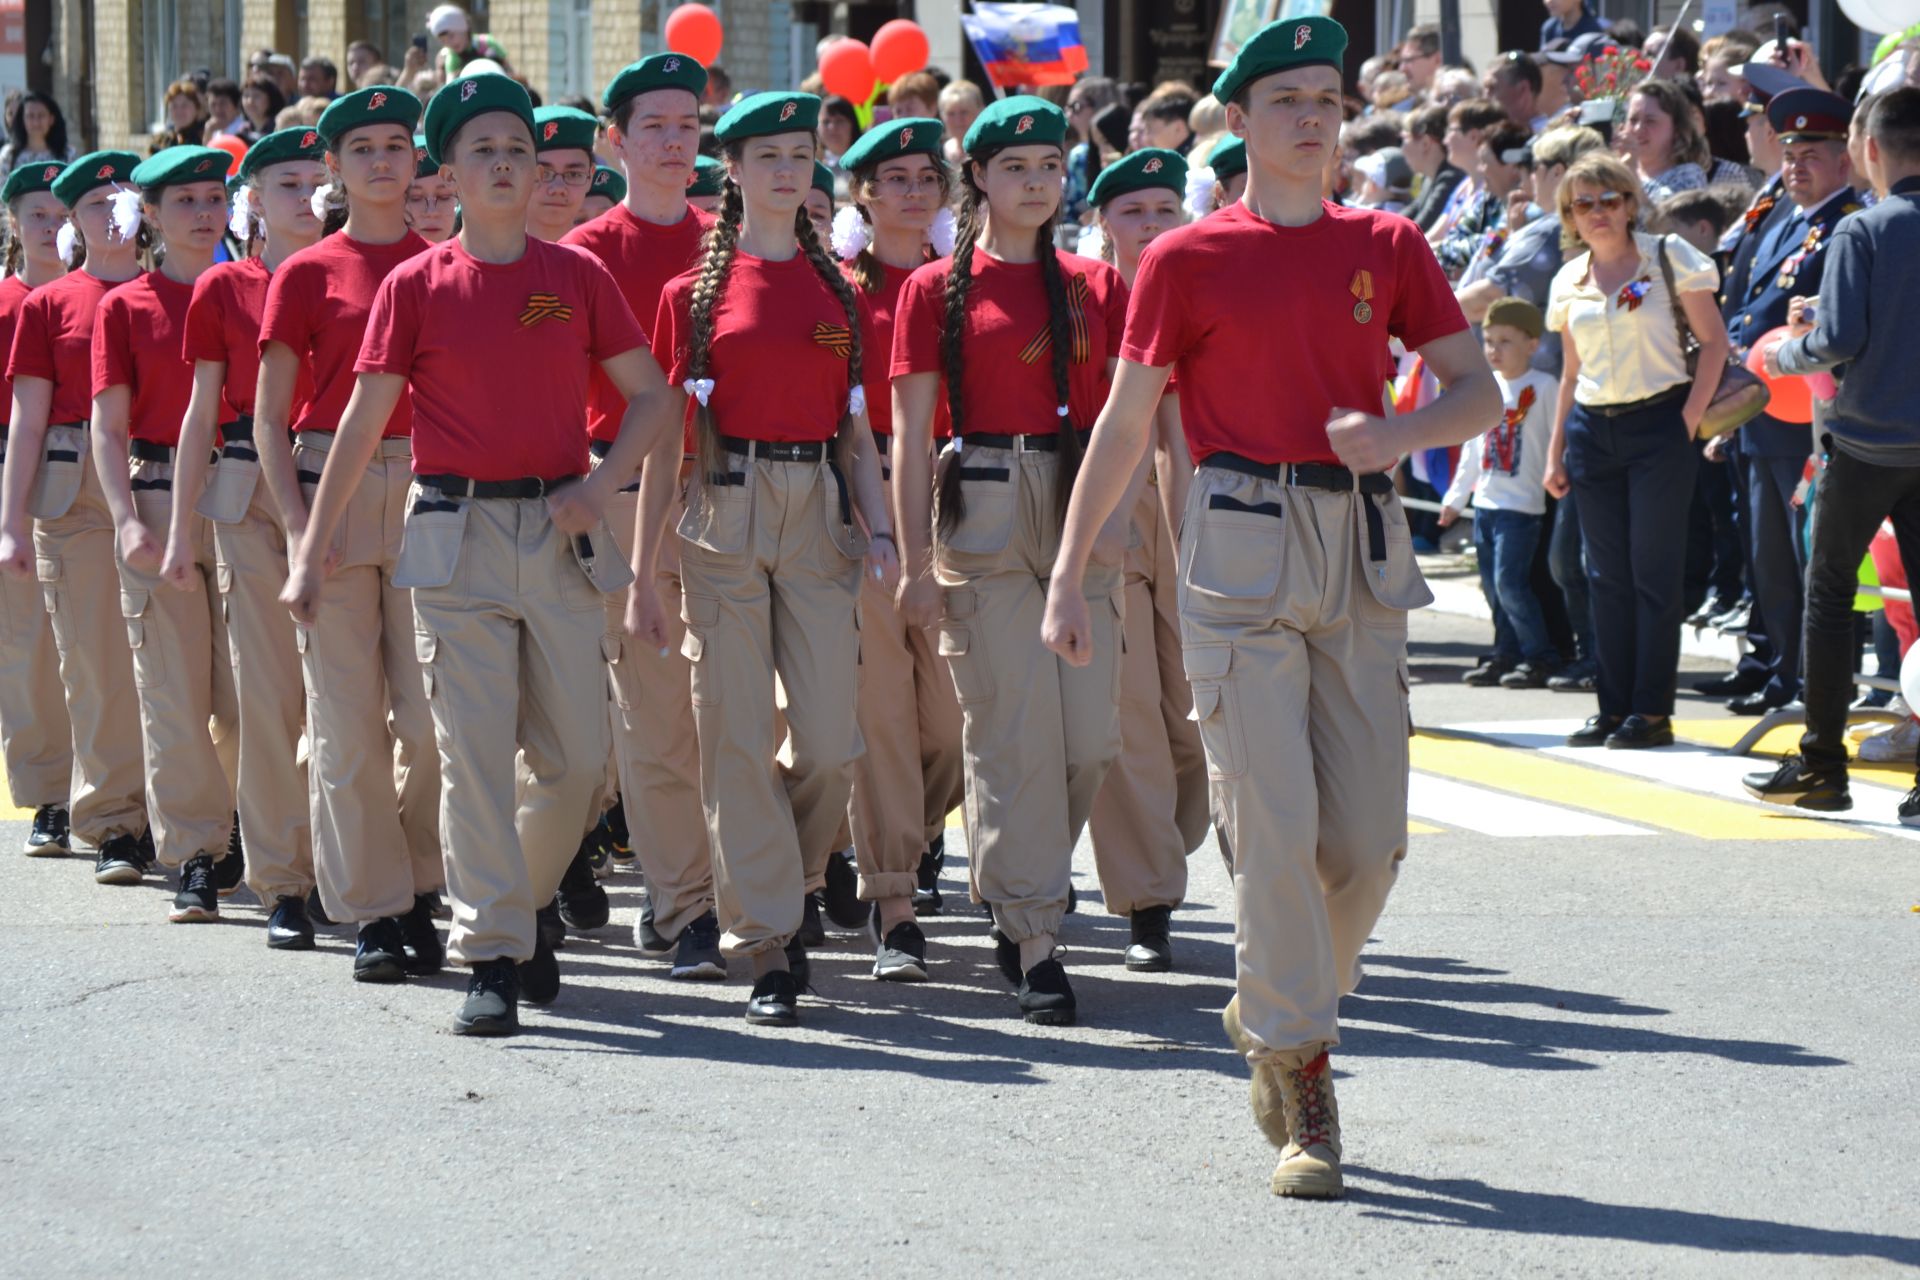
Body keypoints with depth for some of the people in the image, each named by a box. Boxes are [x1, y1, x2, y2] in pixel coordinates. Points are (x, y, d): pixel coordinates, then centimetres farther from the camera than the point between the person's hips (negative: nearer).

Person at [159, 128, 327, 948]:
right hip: (254, 500, -1)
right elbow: (203, 413, 7)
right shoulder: (224, 288, 5)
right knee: (270, 692, -1)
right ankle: (284, 886, 4)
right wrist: (181, 532, 4)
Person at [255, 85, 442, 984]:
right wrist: (295, 519, -9)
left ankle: (419, 896, 12)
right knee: (348, 717, 0)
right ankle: (373, 914, 6)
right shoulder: (307, 274, 3)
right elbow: (269, 416, 3)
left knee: (431, 715, -4)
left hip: (430, 495, 1)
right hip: (332, 492, -1)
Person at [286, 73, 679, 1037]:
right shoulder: (416, 284, 1)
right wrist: (310, 552, 1)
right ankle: (492, 958, -3)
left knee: (577, 754, 3)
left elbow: (651, 396, 10)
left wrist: (599, 485, -6)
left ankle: (524, 900, 28)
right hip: (458, 535, -2)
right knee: (475, 752, -6)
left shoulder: (578, 276, 5)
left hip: (560, 533, 2)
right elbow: (363, 421, 3)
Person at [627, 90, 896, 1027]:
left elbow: (856, 429, 15)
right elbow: (664, 436, 2)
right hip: (725, 518, -2)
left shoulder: (839, 293, 11)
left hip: (819, 518, 2)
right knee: (738, 739, -4)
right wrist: (642, 575, -1)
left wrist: (880, 529, -1)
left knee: (830, 746, -5)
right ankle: (768, 949, 1)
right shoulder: (694, 292, 3)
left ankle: (784, 881, 24)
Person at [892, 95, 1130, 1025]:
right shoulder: (937, 288, 2)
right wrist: (917, 560, -4)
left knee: (1091, 736, -1)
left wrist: (1117, 519, -1)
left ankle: (1017, 889, 22)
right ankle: (1033, 944, -2)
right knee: (1015, 732, -6)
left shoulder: (1097, 286, 10)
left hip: (1083, 516, 3)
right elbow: (910, 434, 1)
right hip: (985, 517, -3)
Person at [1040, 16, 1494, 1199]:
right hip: (1242, 548, -3)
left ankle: (1278, 1009, 26)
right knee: (1275, 823, -9)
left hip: (1364, 548, 3)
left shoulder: (1388, 247, 10)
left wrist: (1400, 433, -13)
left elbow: (1480, 388, 8)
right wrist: (1068, 575, 3)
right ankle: (1304, 1088, -3)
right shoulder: (1188, 261, 2)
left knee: (1371, 835, 1)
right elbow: (1125, 422, 5)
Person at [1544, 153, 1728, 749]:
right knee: (1607, 575, 6)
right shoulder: (1569, 282, 11)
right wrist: (1554, 452, 13)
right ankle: (1614, 707, 11)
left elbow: (1714, 340, -2)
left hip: (1657, 425, -5)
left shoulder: (1668, 257, -2)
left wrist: (1690, 418, -10)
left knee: (1654, 570, -5)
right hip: (1592, 431, 5)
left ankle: (1653, 710, -1)